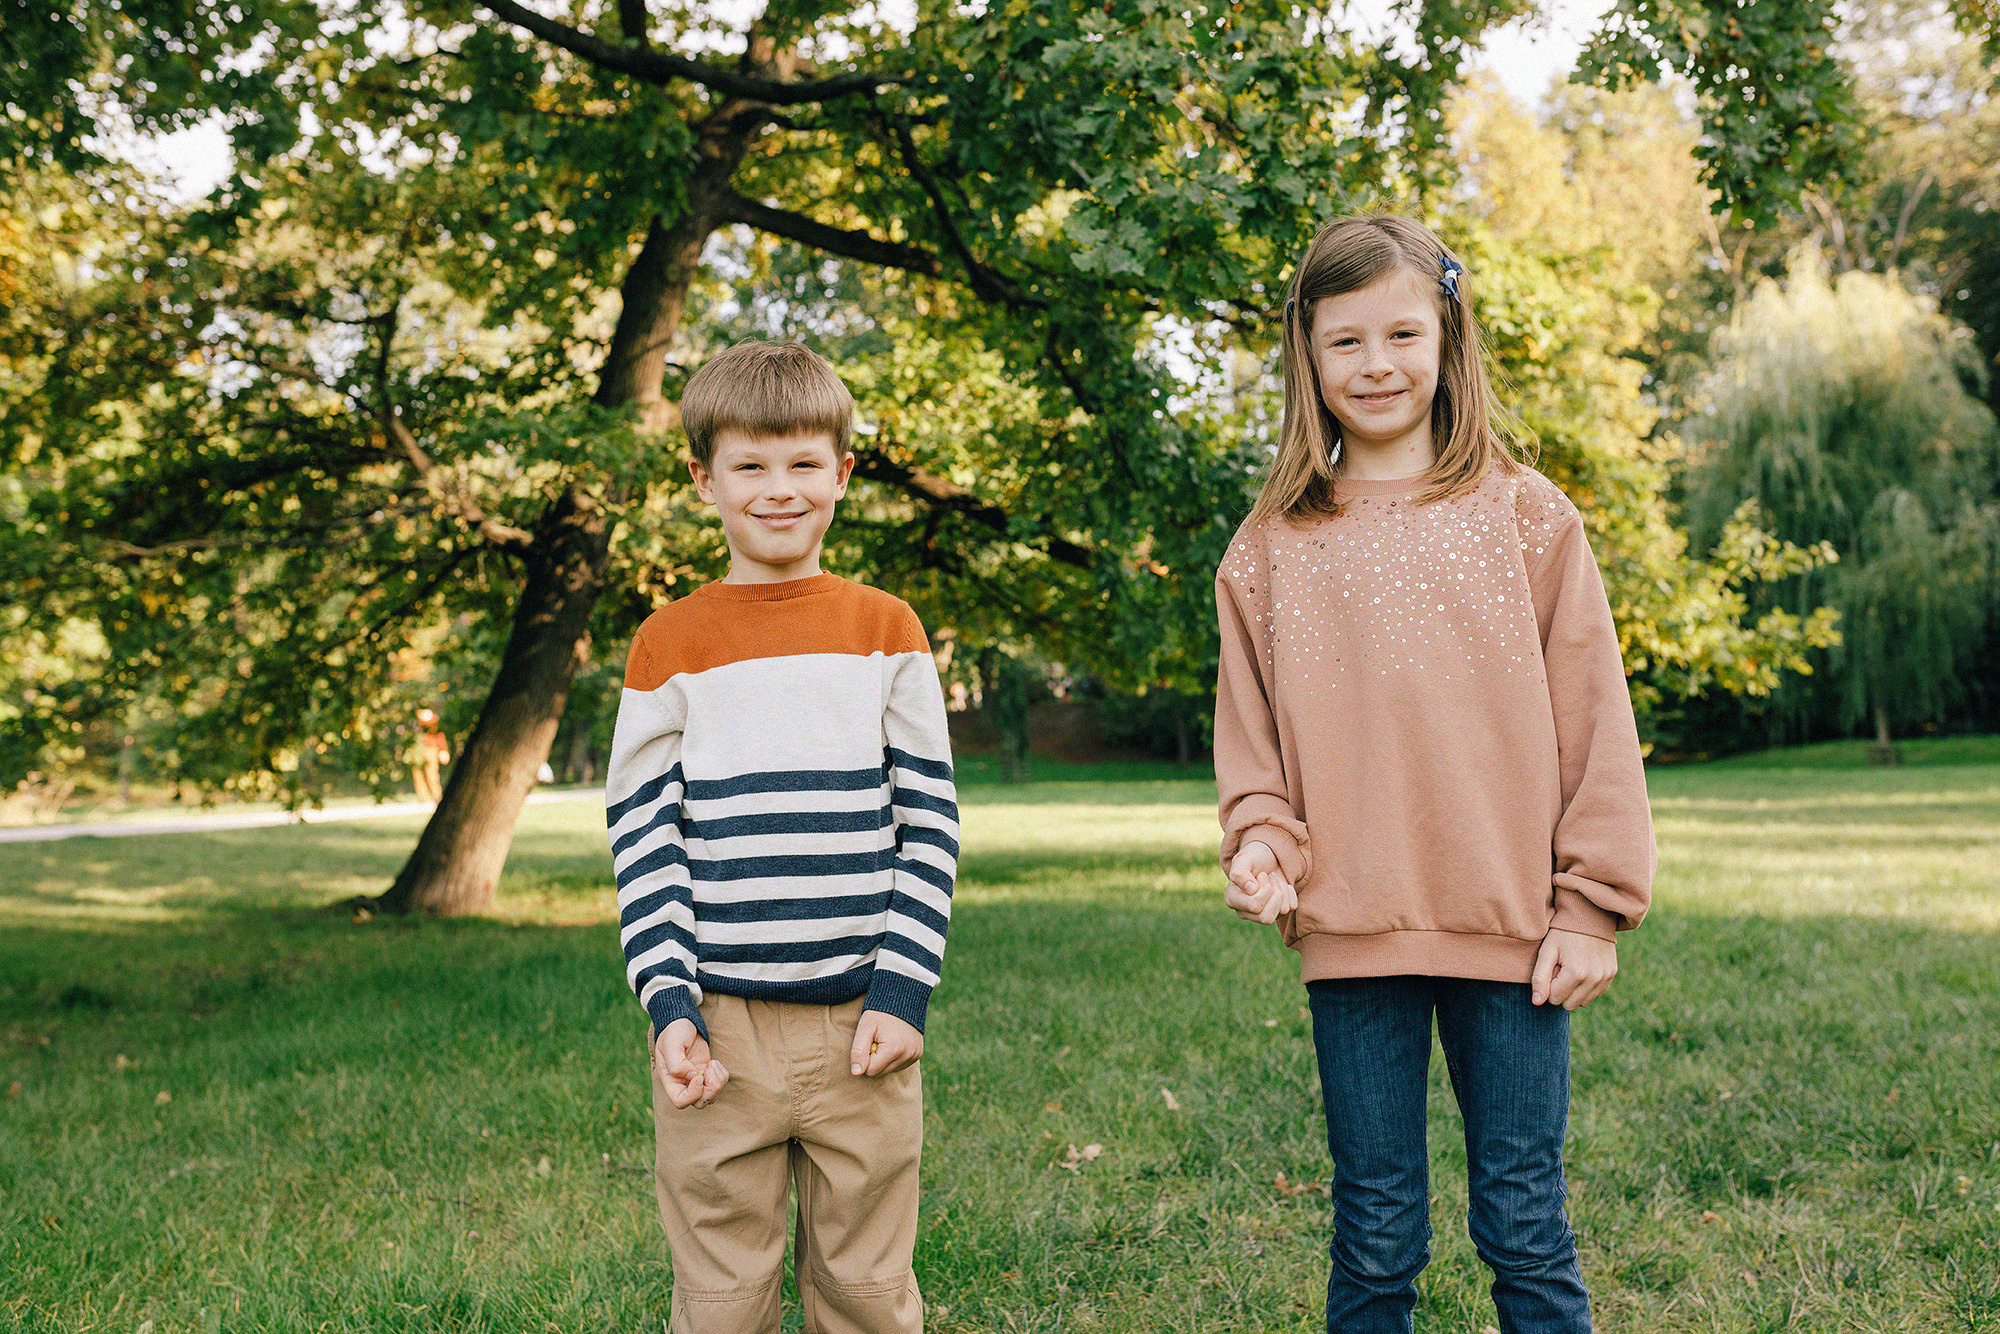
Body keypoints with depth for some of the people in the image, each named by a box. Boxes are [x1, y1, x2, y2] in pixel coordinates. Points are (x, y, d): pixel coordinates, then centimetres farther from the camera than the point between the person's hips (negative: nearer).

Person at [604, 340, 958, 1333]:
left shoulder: (887, 631, 6)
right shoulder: (669, 645, 4)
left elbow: (929, 826, 4)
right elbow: (644, 836, 3)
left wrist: (902, 992, -4)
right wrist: (668, 1004, -7)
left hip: (862, 1024, 1)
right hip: (718, 1027, 0)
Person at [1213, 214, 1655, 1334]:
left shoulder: (1526, 517, 2)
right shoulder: (1272, 547, 6)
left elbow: (1593, 724, 2)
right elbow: (1251, 737, 11)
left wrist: (1590, 907, -2)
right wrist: (1261, 842, -7)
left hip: (1512, 928, -1)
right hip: (1352, 938, 1)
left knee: (1525, 1225, 8)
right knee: (1376, 1239, 11)